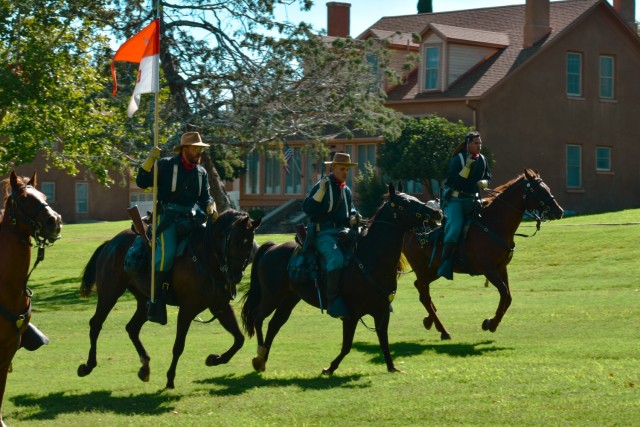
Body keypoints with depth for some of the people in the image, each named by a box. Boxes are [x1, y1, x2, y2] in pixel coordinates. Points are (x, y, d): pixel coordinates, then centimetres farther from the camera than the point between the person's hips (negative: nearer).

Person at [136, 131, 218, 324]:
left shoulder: (201, 172, 15)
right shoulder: (166, 165, 0)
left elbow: (205, 197, 15)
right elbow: (142, 182, -1)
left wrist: (210, 207, -9)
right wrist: (150, 160, -16)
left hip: (189, 217, 6)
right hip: (167, 216, -6)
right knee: (167, 251, -27)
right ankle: (157, 302, -27)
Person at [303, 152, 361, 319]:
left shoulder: (346, 190, 18)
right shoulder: (322, 186, -1)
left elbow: (350, 211, 27)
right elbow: (307, 209, -10)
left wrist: (353, 219, 3)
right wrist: (321, 191, -22)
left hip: (342, 231, 7)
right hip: (323, 233, -7)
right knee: (336, 257, -34)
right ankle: (334, 301, -34)